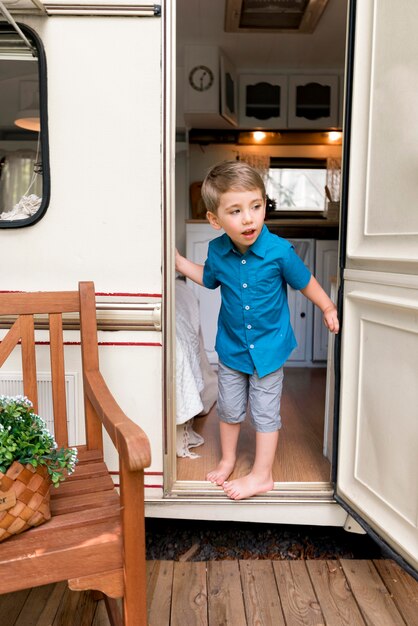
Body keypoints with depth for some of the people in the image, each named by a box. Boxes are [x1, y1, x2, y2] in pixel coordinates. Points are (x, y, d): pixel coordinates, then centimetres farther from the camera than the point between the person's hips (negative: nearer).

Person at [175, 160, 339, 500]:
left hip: (269, 347, -3)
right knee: (229, 410, 18)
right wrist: (179, 261, 4)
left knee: (265, 414, 10)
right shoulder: (217, 251, -12)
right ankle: (228, 459, 42)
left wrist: (329, 309, 8)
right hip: (231, 347, 3)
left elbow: (305, 281, -4)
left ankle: (262, 475, 28)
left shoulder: (279, 250, -22)